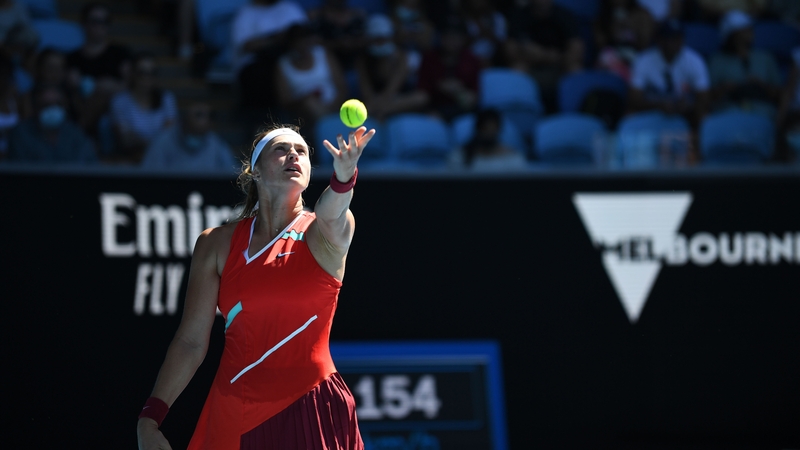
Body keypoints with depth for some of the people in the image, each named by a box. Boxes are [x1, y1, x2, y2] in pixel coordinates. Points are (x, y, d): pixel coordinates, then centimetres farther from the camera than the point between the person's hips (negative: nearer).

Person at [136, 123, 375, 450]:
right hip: (233, 420, 2)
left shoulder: (322, 233, -1)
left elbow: (330, 214, -27)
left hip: (311, 418, -2)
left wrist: (343, 175, -50)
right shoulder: (217, 244, 3)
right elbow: (191, 342, 5)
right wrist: (148, 420, -4)